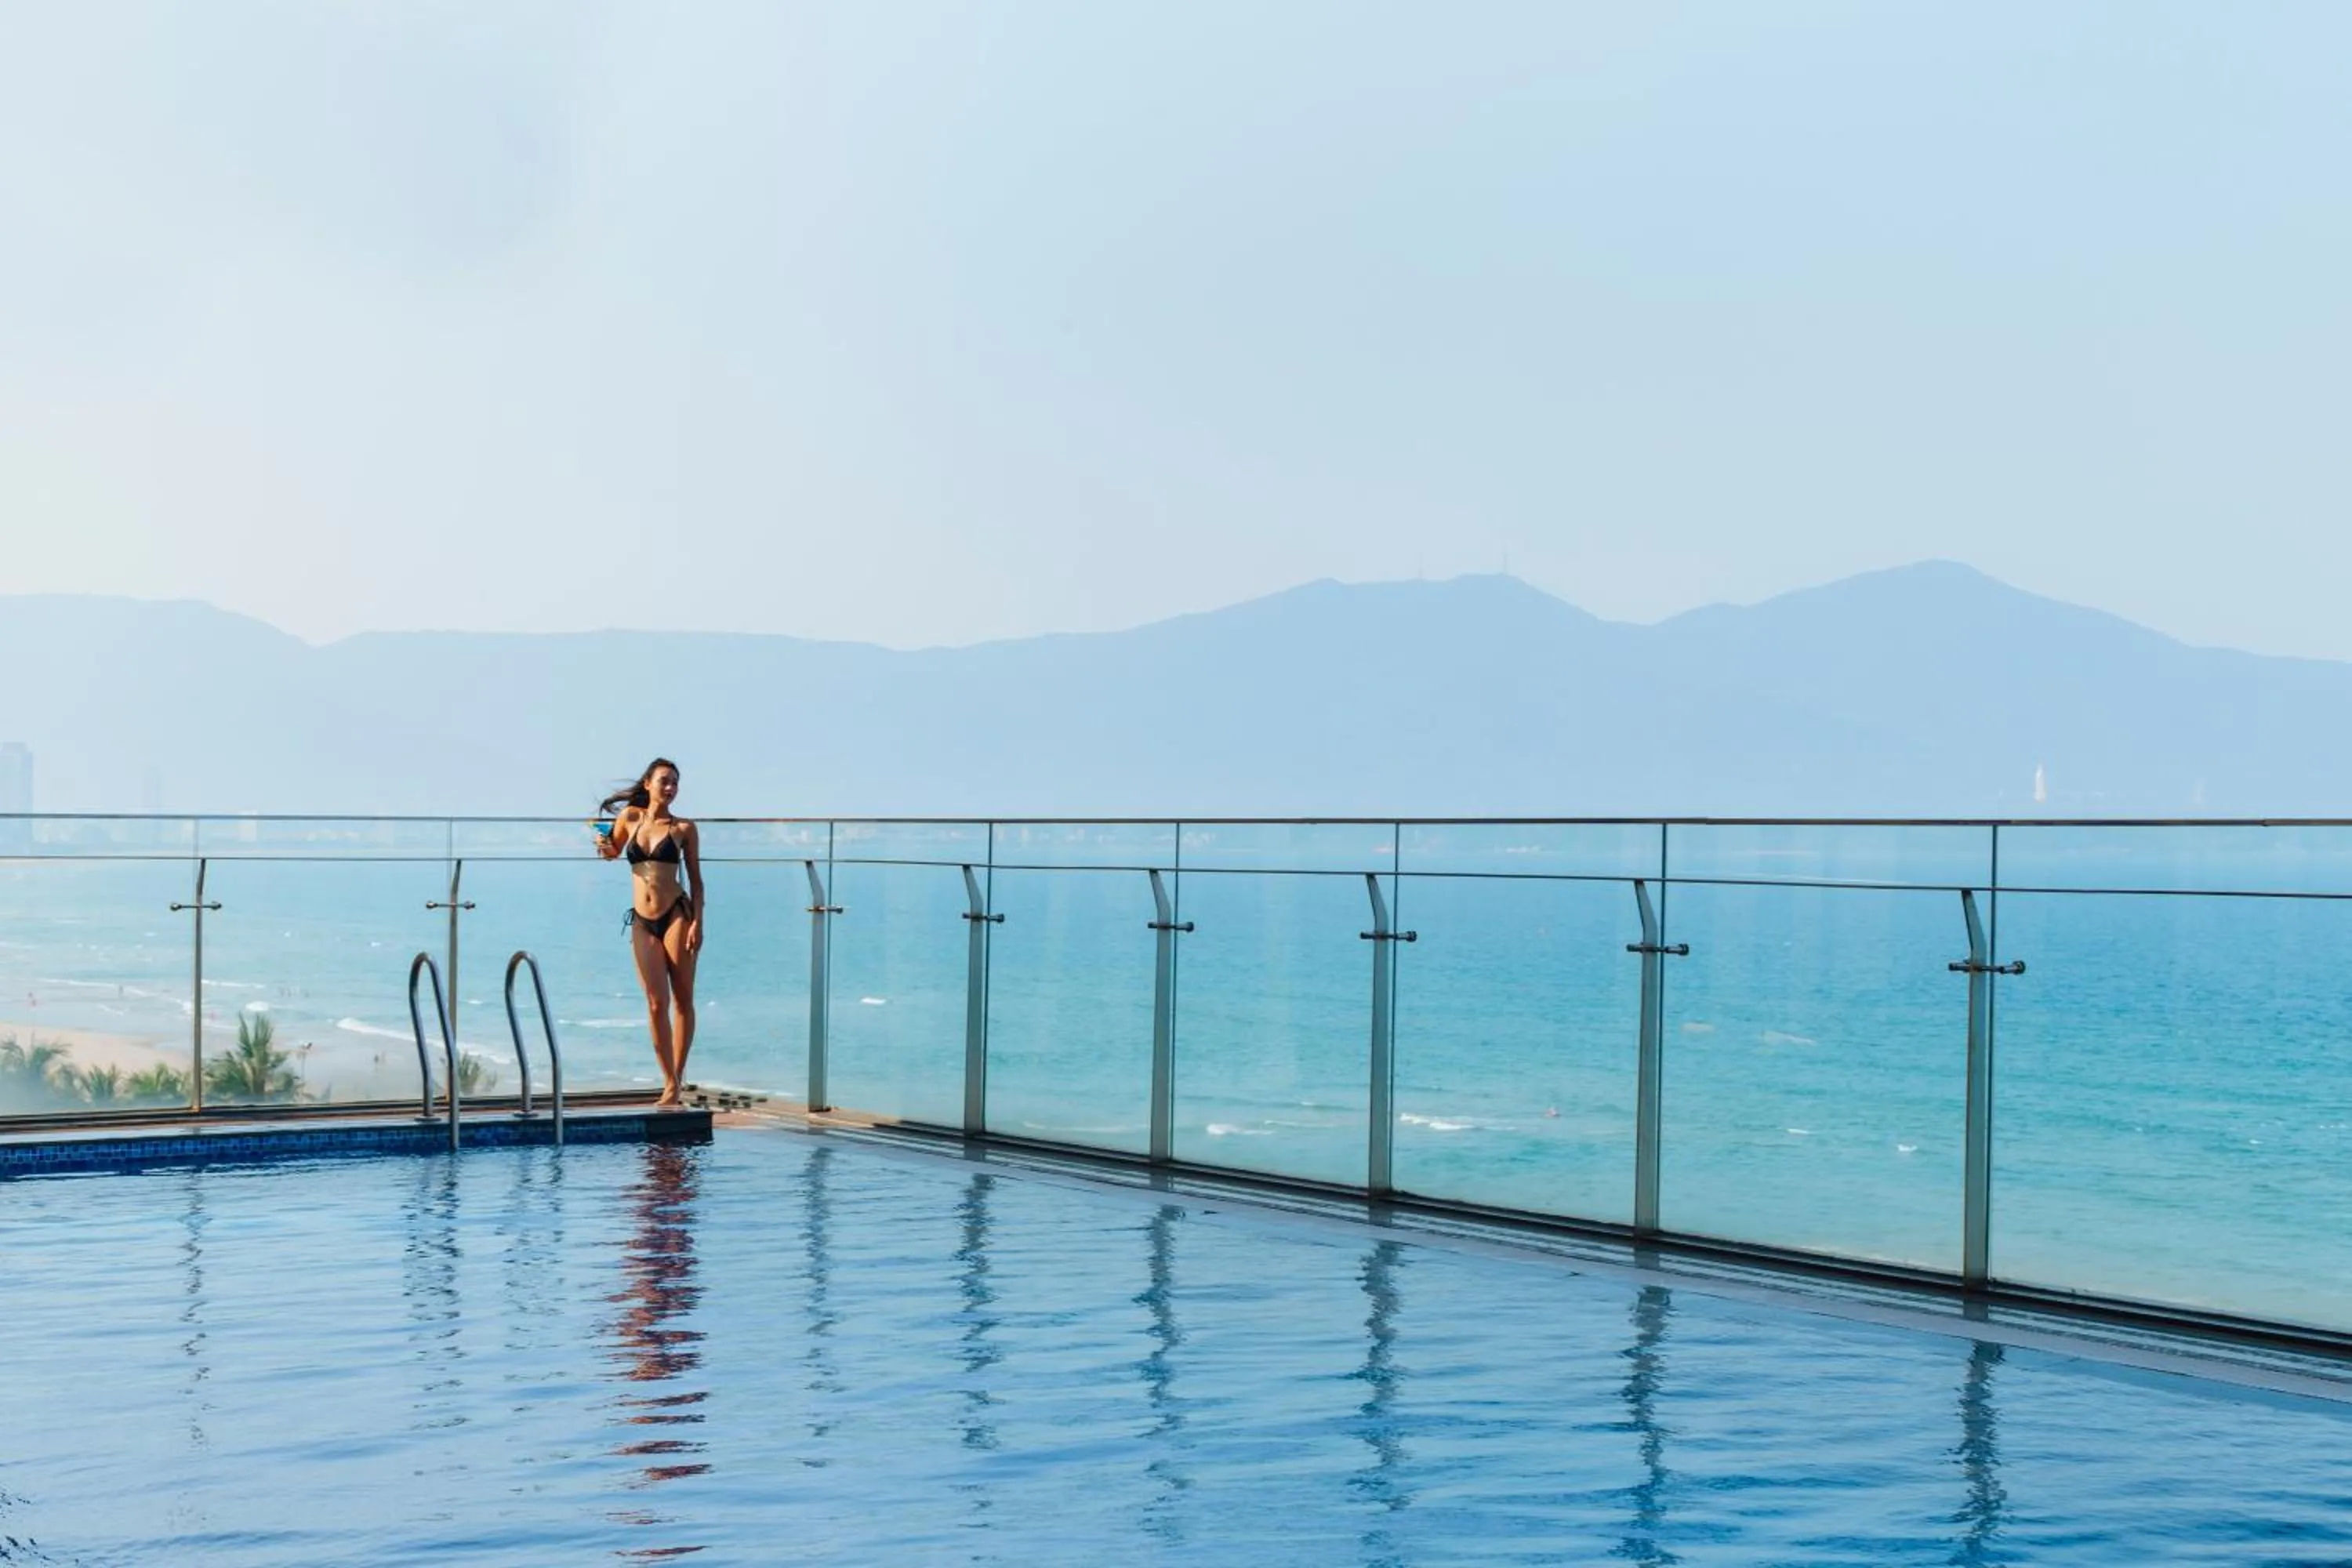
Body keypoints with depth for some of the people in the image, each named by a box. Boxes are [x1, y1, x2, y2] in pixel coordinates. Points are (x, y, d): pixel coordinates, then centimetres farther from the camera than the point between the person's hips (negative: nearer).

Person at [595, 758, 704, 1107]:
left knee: (682, 1000, 0)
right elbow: (614, 851, 24)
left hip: (676, 914, -2)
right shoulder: (630, 817, 7)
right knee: (657, 1004, -2)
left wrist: (697, 922, -7)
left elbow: (695, 879, 3)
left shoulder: (684, 828, 2)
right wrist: (605, 849, 0)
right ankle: (670, 1082, 3)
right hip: (643, 921, 2)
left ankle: (677, 1079, 9)